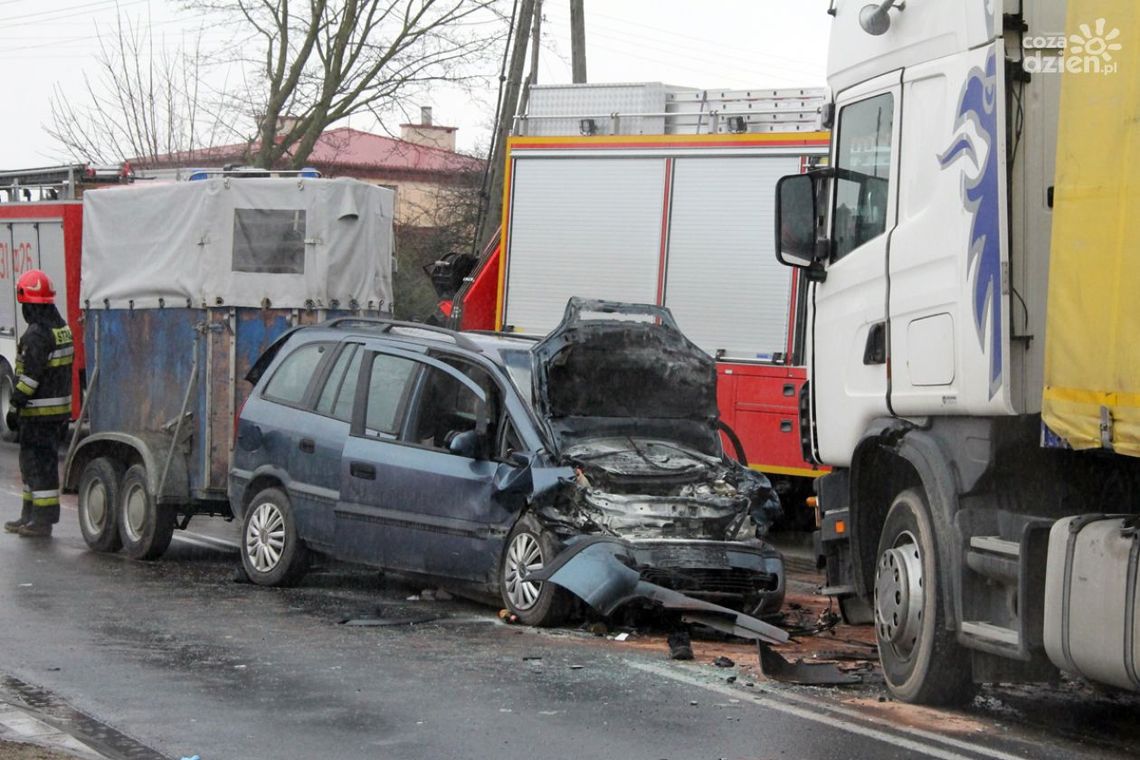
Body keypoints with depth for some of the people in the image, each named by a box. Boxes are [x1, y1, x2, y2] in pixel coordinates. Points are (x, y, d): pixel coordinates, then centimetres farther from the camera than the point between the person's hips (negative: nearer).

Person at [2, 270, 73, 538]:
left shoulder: (37, 334, -19)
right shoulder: (62, 328, 11)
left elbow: (29, 377, -22)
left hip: (38, 412, -9)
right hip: (60, 406, 9)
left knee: (39, 464, -5)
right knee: (33, 462, 18)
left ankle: (42, 521, -2)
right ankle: (30, 516, 25)